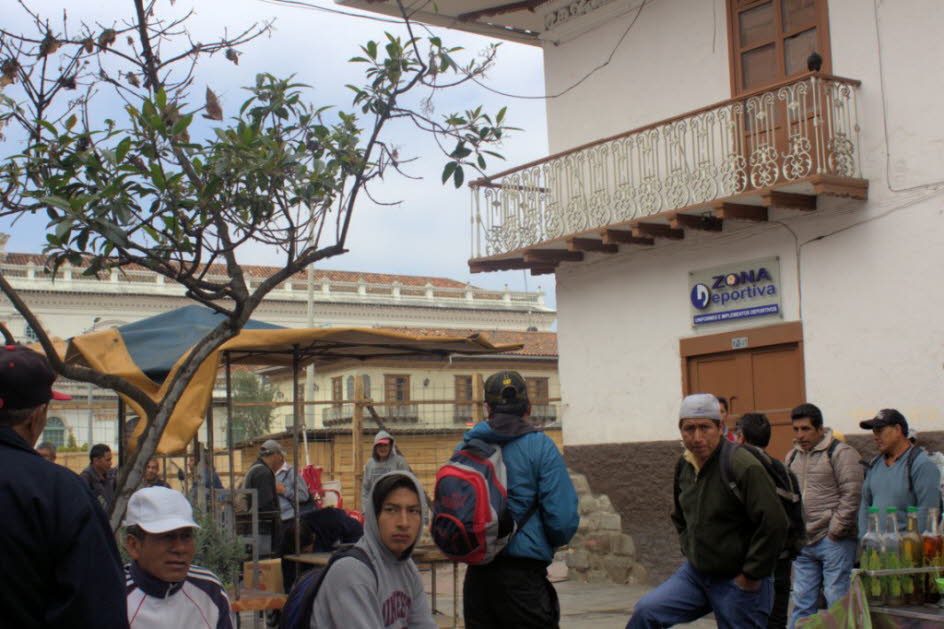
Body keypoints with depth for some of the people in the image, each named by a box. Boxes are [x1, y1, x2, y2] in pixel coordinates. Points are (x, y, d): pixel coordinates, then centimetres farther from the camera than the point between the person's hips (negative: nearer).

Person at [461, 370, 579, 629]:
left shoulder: (466, 447, 5)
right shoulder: (540, 447, -6)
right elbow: (563, 518, -11)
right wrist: (552, 542, 10)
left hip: (476, 575, 4)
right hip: (522, 573, -4)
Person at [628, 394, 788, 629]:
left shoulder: (744, 467, -20)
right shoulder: (684, 465, 5)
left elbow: (774, 524, -23)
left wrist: (751, 575, -16)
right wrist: (689, 551, 13)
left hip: (737, 583, -6)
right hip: (695, 573, 6)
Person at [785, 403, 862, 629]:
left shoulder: (841, 453, -7)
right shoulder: (792, 457, 16)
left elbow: (851, 495, -13)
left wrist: (835, 531, -13)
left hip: (833, 542, -7)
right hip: (803, 543, 7)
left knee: (837, 601, -3)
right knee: (803, 602, 10)